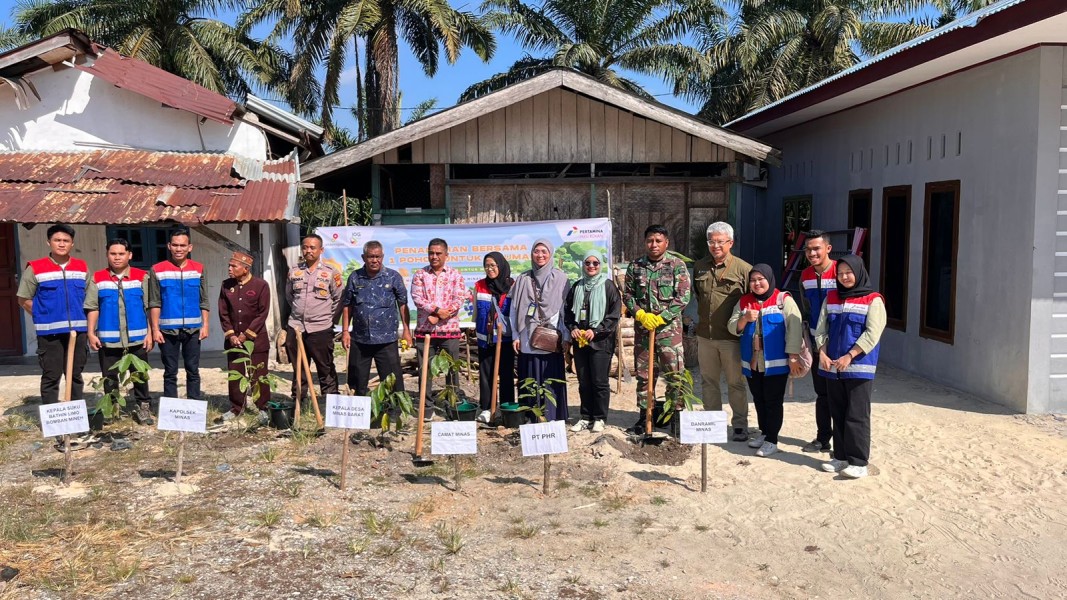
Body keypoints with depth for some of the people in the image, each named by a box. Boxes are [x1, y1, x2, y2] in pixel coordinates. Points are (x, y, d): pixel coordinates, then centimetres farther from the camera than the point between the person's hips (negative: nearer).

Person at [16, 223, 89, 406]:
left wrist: (80, 317, 5)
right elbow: (24, 299, 2)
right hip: (49, 332, -3)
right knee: (51, 376, 1)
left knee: (75, 375, 12)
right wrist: (43, 317, -1)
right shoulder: (35, 268, -2)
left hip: (78, 330, 3)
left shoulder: (82, 268, 8)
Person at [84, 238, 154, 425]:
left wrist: (150, 333, -3)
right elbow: (92, 308, 2)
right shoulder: (97, 279, 4)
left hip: (137, 338, -1)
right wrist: (91, 333, -4)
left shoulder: (142, 277, 2)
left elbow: (149, 307, 1)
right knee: (109, 376, 10)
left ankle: (142, 407, 15)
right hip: (107, 339, 1)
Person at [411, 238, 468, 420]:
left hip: (449, 330, -1)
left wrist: (438, 317, -14)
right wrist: (437, 310, -18)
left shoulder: (455, 275, 5)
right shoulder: (420, 275, 7)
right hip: (424, 330, 1)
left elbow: (459, 300, -6)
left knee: (452, 369, 3)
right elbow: (417, 298, -5)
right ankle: (427, 408, 13)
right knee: (424, 370, 4)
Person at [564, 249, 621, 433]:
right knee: (584, 382, 9)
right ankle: (585, 417, 18)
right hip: (579, 340, 4)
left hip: (601, 341, -4)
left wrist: (596, 330, -13)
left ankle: (599, 418, 8)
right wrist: (572, 328, -1)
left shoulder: (608, 286, -1)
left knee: (600, 382, -2)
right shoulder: (577, 287, 12)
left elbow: (614, 314, -6)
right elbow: (568, 310, 17)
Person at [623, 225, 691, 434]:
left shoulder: (677, 265, -2)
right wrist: (640, 315, -9)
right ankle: (645, 414, 20)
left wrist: (660, 318, -13)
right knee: (643, 374, 9)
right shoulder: (635, 267, 7)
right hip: (642, 327, 3)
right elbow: (628, 295, 7)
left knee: (674, 373, -1)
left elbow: (683, 297, -7)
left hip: (669, 326, -3)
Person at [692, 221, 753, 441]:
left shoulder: (744, 269, -6)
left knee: (736, 383, 4)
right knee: (708, 381, 13)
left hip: (732, 337, -5)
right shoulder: (699, 267, 8)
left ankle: (740, 424, 16)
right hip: (705, 336, 5)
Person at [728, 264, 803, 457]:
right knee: (758, 400, 15)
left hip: (776, 363, -5)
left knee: (773, 401, 1)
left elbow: (794, 328, -11)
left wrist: (793, 356, -16)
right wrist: (744, 319, -14)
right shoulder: (743, 302, 10)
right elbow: (733, 328, 7)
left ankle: (772, 440, 7)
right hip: (751, 362, 5)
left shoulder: (784, 300, -5)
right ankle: (764, 433, 29)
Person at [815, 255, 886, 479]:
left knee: (856, 416, -4)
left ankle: (859, 462, 0)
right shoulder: (831, 298, 13)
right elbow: (821, 329, 11)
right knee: (837, 415, 11)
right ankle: (841, 457, 20)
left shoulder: (873, 300, -3)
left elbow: (872, 334, -11)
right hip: (832, 367, 5)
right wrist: (822, 353, -5)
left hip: (859, 367, -5)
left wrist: (849, 356, -17)